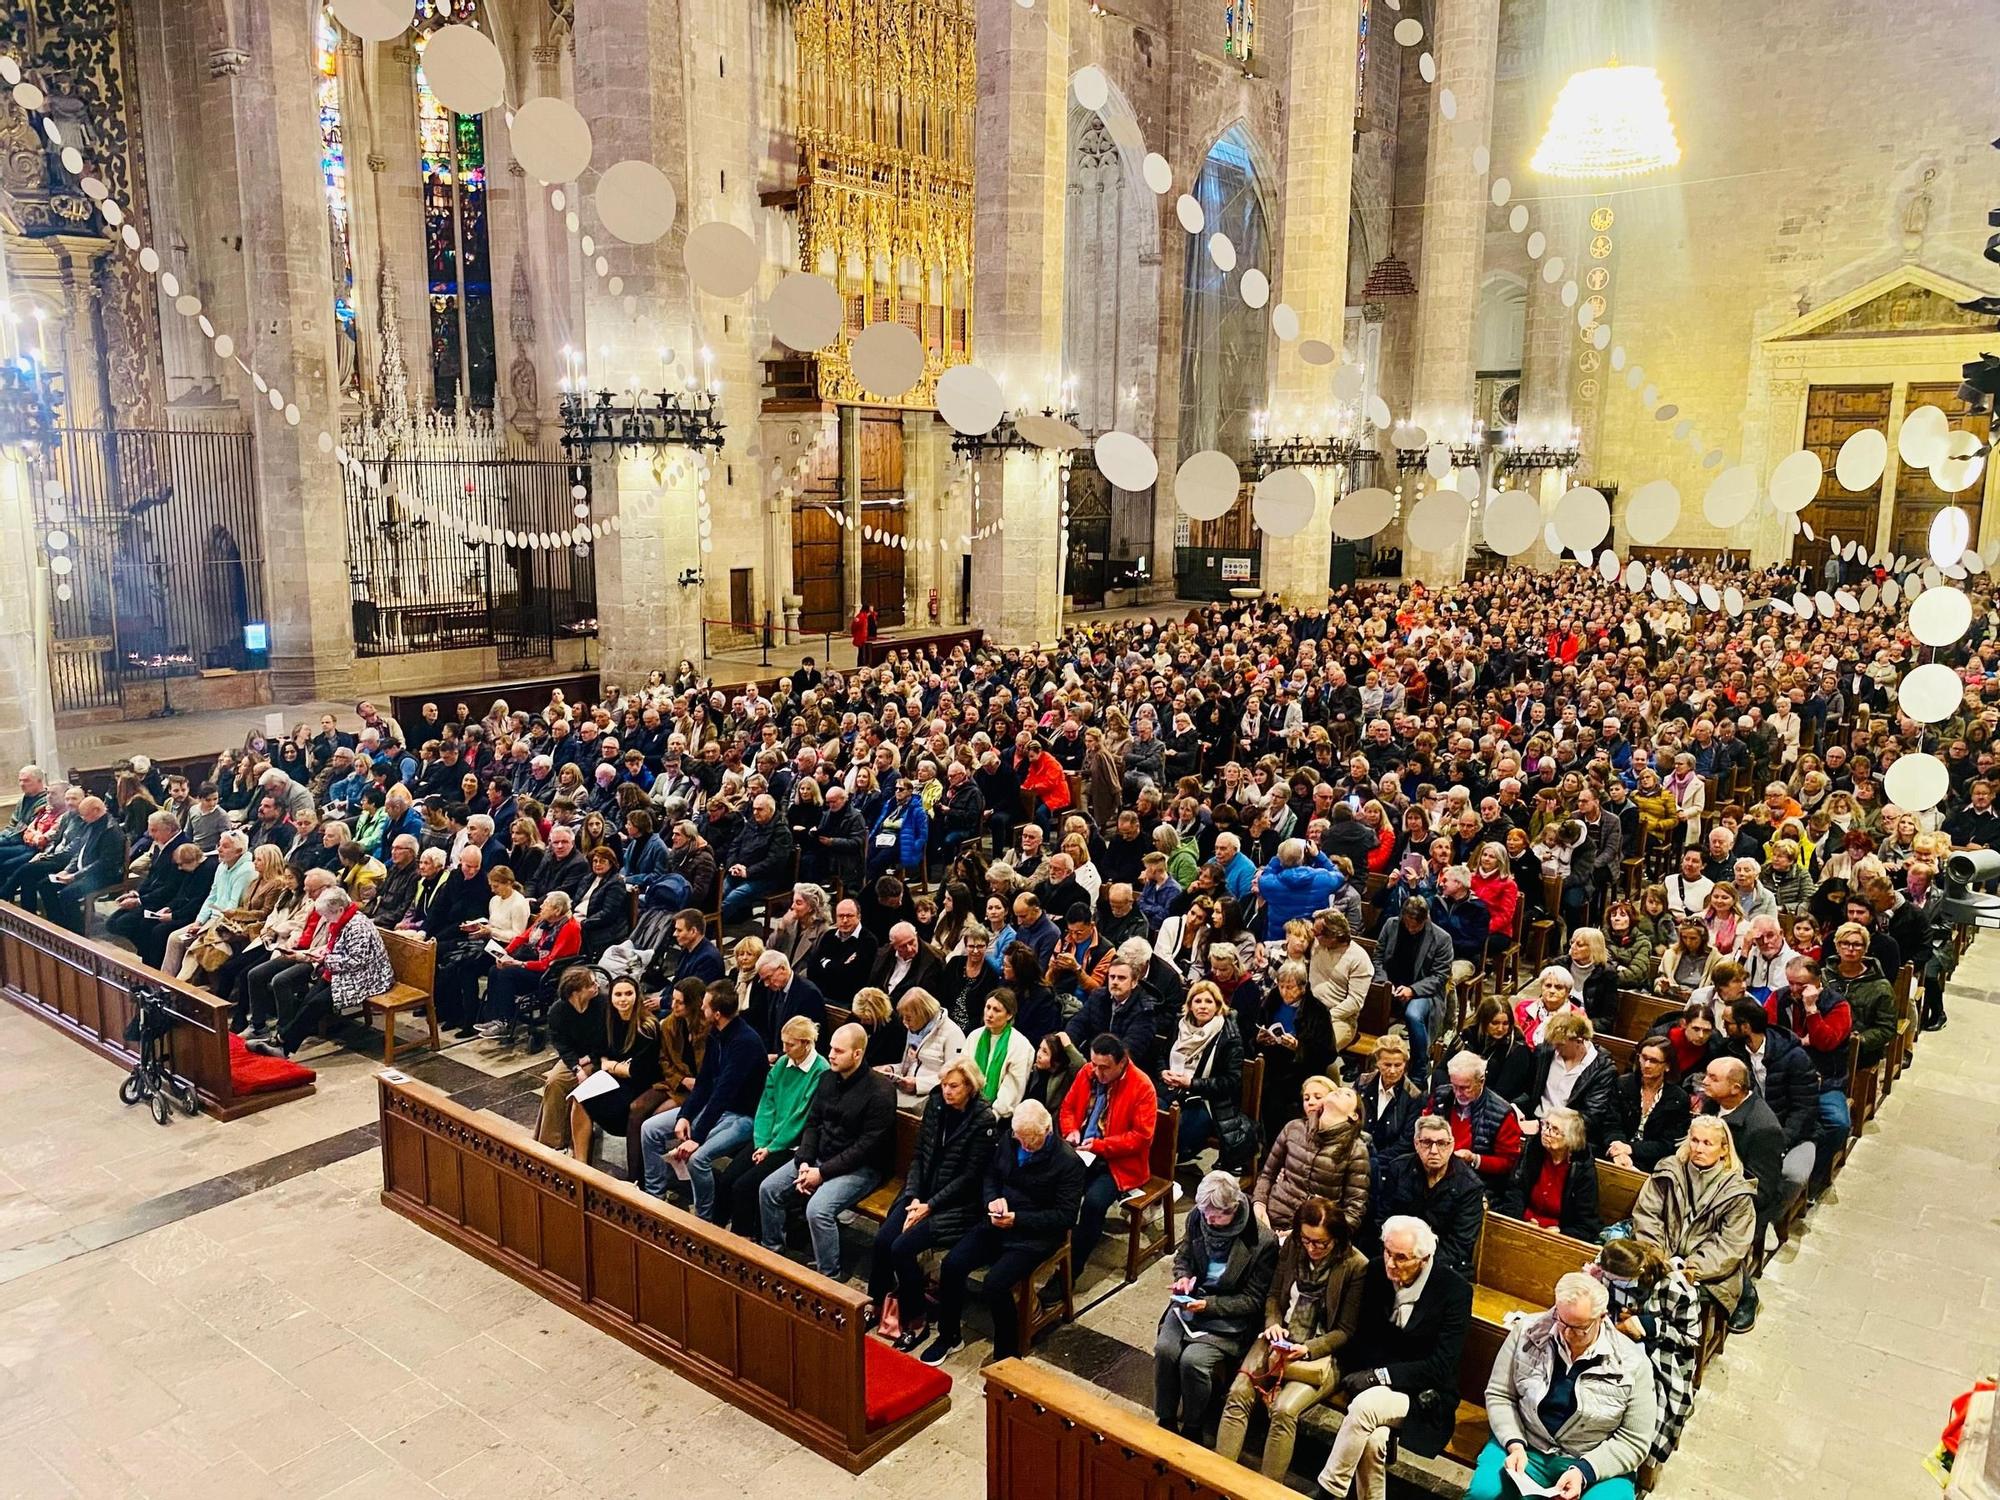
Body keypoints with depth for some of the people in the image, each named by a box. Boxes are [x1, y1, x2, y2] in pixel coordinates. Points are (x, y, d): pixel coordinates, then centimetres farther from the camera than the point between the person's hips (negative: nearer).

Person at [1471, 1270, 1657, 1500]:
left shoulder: (1632, 1363, -9)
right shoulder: (1527, 1332, -6)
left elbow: (1633, 1441, -5)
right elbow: (1499, 1395, 1)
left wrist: (1584, 1471, -17)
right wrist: (1515, 1445, -14)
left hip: (1597, 1463, 0)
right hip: (1526, 1447, 0)